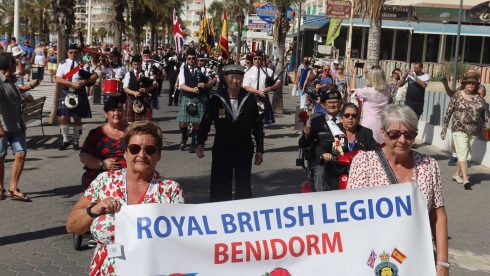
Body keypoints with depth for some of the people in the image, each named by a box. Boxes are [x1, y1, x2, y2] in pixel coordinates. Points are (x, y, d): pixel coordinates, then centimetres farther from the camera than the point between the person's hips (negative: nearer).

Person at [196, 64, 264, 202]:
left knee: (244, 189, 12)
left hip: (244, 151, 1)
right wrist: (200, 143, -13)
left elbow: (258, 126, 2)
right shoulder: (216, 99, -6)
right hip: (222, 151, -1)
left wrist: (259, 150, 3)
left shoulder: (249, 99, -4)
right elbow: (206, 122, -1)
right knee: (219, 190, 5)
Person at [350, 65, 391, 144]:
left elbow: (353, 91, -1)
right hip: (382, 123, 6)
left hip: (370, 125, -5)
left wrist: (353, 75, 11)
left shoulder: (369, 91, -17)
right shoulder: (388, 90, -2)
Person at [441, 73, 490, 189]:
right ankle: (465, 180, -10)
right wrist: (444, 128, -2)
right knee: (463, 153, -9)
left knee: (466, 155, 10)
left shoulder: (479, 97, 5)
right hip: (459, 129, -4)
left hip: (473, 131, 4)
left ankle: (456, 174, 27)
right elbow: (448, 112, -1)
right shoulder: (458, 95, -3)